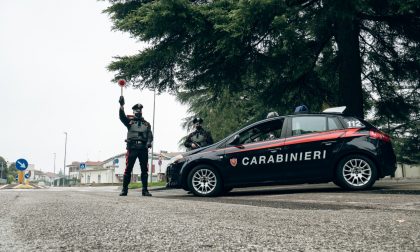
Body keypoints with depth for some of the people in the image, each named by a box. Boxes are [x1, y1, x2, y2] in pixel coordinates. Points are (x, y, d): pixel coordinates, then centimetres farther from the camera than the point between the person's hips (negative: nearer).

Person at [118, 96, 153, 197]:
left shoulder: (146, 124, 19)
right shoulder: (129, 121, 11)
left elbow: (150, 135, 9)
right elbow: (122, 117, -9)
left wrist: (149, 142, -12)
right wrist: (121, 105, -24)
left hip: (143, 148, 3)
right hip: (132, 147, -3)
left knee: (144, 169, 3)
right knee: (128, 169, -6)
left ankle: (145, 190, 7)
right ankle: (124, 189, -2)